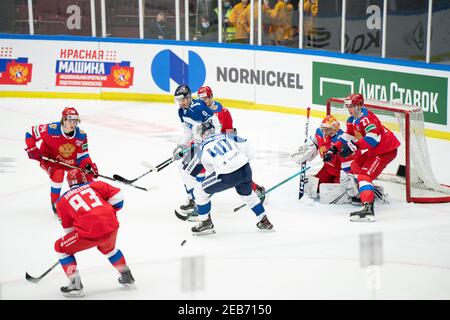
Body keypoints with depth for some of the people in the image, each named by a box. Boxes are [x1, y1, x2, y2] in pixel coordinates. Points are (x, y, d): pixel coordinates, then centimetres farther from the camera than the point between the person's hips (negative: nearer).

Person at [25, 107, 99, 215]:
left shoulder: (81, 135, -17)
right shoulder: (51, 129, -30)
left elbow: (83, 155, -9)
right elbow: (30, 133, -17)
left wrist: (89, 165, -26)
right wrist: (32, 149, -21)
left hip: (71, 161, 4)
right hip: (50, 158, -4)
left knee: (87, 176, -4)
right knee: (58, 174, -33)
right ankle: (55, 202, -12)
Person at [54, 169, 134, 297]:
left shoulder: (62, 201, 15)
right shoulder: (96, 185, 17)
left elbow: (69, 229, 19)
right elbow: (117, 196, 11)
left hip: (90, 232, -4)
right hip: (111, 226, 4)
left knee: (61, 247, 17)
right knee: (108, 248, 38)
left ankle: (75, 285, 11)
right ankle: (127, 276, 46)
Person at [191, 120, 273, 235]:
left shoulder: (203, 148, 16)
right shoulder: (226, 136, 23)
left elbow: (210, 170, 25)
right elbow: (244, 144, 13)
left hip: (227, 176, -5)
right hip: (245, 169, 5)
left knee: (199, 191, 14)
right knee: (247, 194, 36)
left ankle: (206, 223, 20)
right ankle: (264, 221, 42)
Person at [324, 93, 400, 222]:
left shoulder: (366, 117, -22)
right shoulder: (352, 120, 11)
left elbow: (372, 138, -32)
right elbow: (347, 137, 17)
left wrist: (353, 146, -34)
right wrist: (333, 149, 6)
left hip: (385, 150, -11)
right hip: (374, 150, 11)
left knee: (365, 175, -21)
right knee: (355, 166, 25)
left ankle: (368, 209, -35)